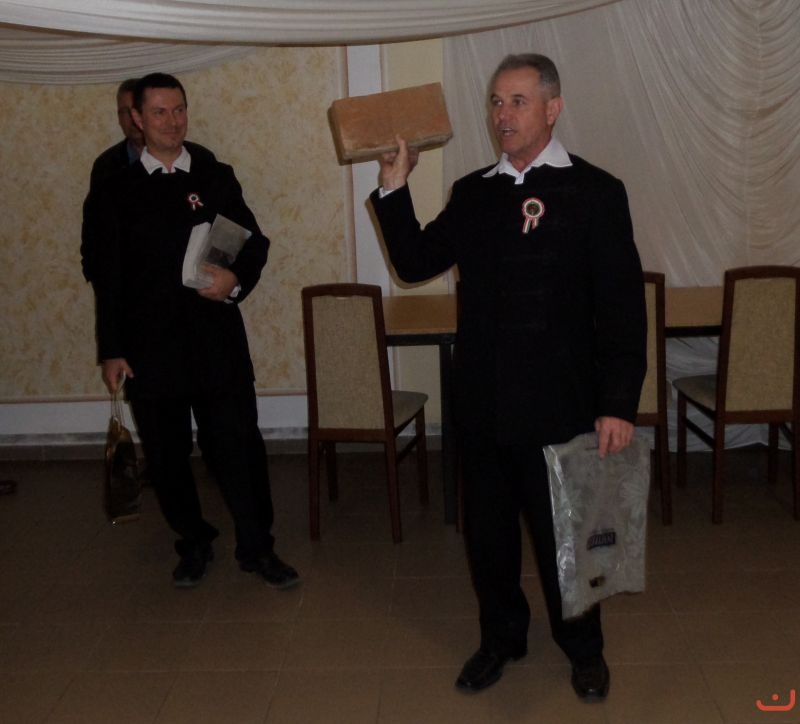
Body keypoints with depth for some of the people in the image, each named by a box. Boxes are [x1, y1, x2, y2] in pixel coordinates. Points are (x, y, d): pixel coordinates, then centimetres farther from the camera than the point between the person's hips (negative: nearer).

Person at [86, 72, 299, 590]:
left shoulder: (217, 178, 8)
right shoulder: (118, 190, 6)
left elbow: (255, 242, 10)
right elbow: (108, 276, 5)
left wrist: (237, 279, -13)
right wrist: (112, 351, 1)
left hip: (217, 342, 0)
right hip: (149, 348, 1)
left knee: (240, 446, 1)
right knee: (167, 455, 9)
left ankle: (257, 547, 18)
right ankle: (194, 543, 29)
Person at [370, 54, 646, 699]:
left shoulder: (594, 192, -5)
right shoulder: (472, 193, 9)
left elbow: (623, 307, -9)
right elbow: (415, 262, 8)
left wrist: (618, 405, -14)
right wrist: (394, 190, -3)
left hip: (559, 404, -4)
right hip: (483, 403, 4)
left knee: (563, 534, 10)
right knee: (487, 530, 15)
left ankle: (583, 647, 34)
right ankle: (501, 638, 38)